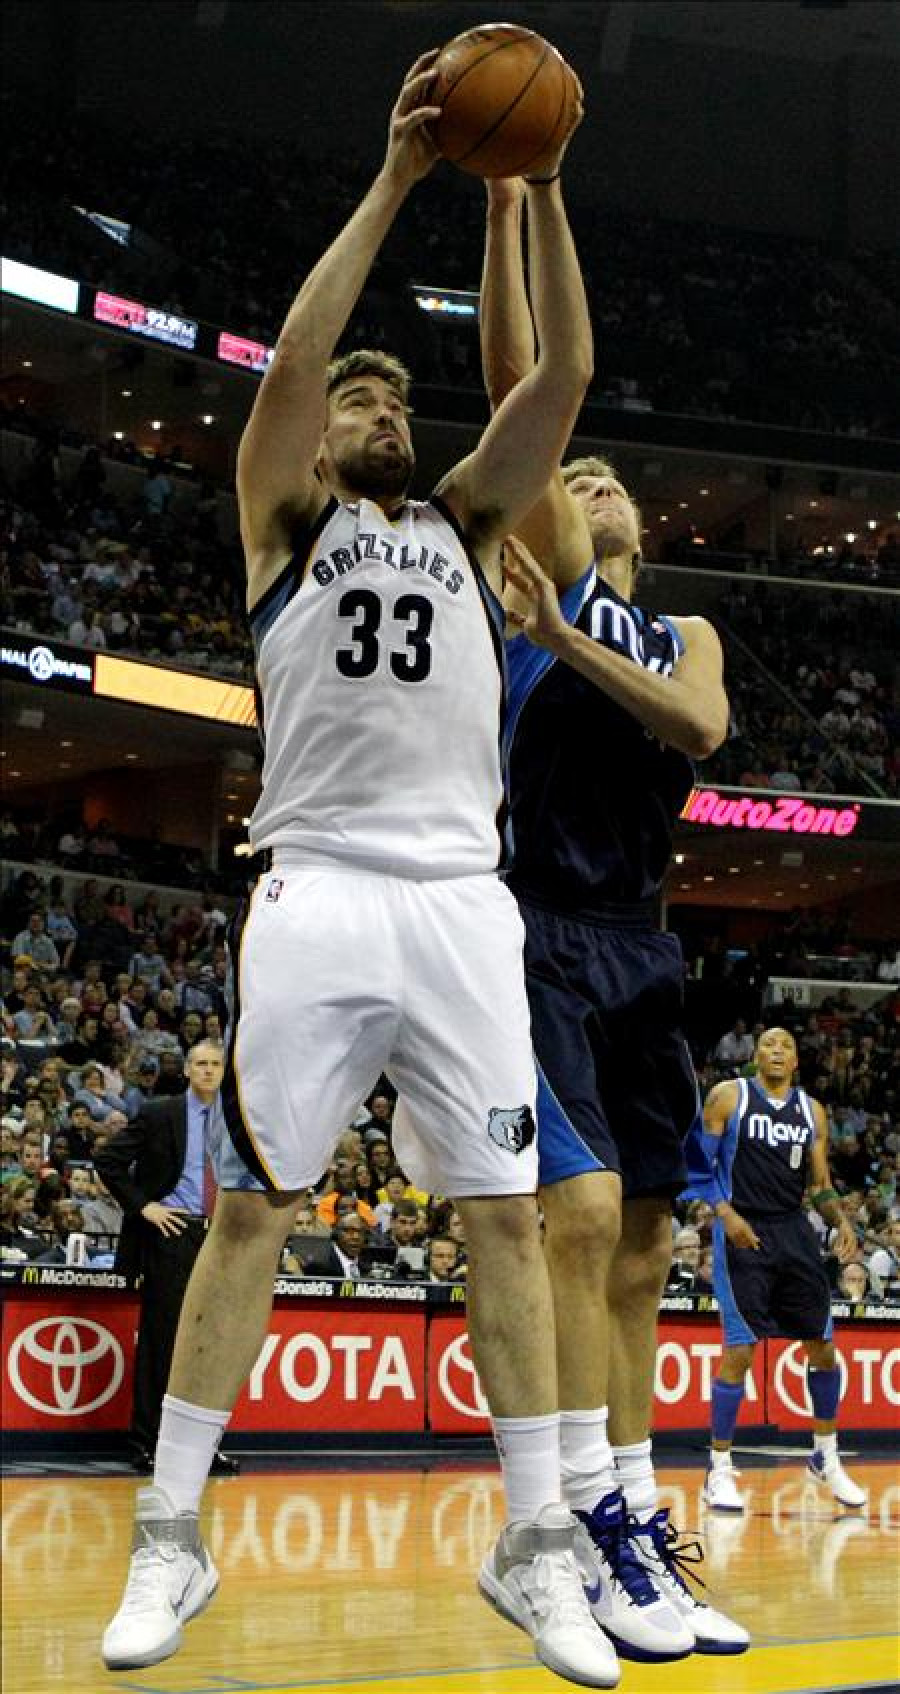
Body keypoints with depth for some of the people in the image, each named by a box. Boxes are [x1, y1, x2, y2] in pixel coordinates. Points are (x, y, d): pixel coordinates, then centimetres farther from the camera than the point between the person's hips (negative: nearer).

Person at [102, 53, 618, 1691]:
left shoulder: (466, 526, 19)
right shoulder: (284, 520, 12)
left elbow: (565, 374, 8)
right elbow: (292, 357, -5)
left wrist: (540, 188, 0)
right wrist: (393, 183, -7)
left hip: (462, 898, 3)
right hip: (318, 892, -2)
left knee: (504, 1212, -1)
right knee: (248, 1206, -1)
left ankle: (535, 1546, 5)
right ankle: (170, 1538, 6)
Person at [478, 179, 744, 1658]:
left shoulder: (685, 633, 22)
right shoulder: (545, 574, 8)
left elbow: (700, 727, -2)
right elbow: (517, 386, -3)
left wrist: (568, 641, -13)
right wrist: (507, 211, -9)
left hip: (639, 948, 7)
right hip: (540, 929, -6)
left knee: (639, 1246, 6)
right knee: (581, 1208, -19)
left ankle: (639, 1523, 10)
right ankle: (596, 1531, -17)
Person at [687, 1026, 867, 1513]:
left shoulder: (812, 1111, 12)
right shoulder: (728, 1096, -1)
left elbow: (820, 1184, 14)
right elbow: (700, 1163, -3)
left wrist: (842, 1222, -4)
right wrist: (726, 1213, -17)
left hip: (794, 1232, 5)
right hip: (742, 1232, -5)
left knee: (822, 1345, 6)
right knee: (739, 1351, -9)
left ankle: (825, 1458, 23)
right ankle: (719, 1468, 2)